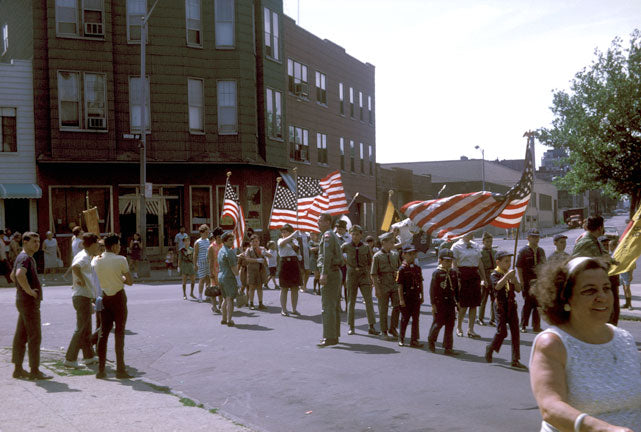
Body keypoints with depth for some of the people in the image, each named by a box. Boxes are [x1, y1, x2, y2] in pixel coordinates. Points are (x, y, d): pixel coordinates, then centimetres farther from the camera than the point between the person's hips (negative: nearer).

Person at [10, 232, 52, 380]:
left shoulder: (28, 257, 17)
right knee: (34, 336, -6)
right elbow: (20, 274, -35)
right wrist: (29, 291, -25)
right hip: (29, 301, -10)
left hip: (23, 301, 10)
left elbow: (12, 275, 31)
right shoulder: (24, 258, -15)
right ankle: (34, 371, -3)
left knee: (21, 336, 12)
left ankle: (18, 369, 17)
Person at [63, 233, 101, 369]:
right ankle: (70, 359, -4)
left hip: (85, 297, 10)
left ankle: (89, 356, 27)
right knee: (81, 329, -7)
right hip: (82, 297, -10)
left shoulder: (87, 256, 15)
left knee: (86, 329, 17)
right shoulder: (83, 257, -16)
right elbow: (74, 267, -37)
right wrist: (82, 280, -26)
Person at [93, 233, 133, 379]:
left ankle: (101, 369, 8)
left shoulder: (96, 261, 1)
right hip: (119, 297, -4)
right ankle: (120, 369, 1)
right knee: (119, 332, 0)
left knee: (103, 331, 9)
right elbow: (130, 281, -7)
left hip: (105, 297, 5)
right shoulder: (120, 260, -12)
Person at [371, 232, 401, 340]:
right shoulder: (377, 256, -5)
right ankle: (384, 332, 15)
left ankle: (393, 329, 12)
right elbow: (373, 274, -7)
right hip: (383, 286, -4)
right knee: (383, 310, 4)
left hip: (395, 285, 4)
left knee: (397, 306, -4)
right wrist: (377, 288, -12)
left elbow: (399, 270, 18)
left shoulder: (395, 255, 9)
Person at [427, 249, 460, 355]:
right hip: (440, 302, -5)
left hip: (451, 302, 5)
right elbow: (432, 289, -10)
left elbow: (456, 288, 15)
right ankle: (431, 341, 28)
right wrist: (433, 304, -13)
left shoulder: (454, 273, 8)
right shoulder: (437, 273, -8)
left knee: (450, 325, 4)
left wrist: (458, 301, 13)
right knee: (438, 323, 3)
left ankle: (448, 348, 9)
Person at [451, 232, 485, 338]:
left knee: (474, 304, 3)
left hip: (475, 275, 6)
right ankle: (459, 327, 20)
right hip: (463, 275, -5)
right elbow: (454, 264, -9)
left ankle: (470, 330, 11)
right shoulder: (456, 246, -4)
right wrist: (457, 279, -16)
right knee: (463, 304, -1)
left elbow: (480, 262, 17)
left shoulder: (475, 246, 14)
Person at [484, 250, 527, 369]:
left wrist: (514, 280, -10)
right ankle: (490, 349, 22)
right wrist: (507, 275, -33)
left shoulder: (510, 274, 11)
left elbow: (518, 289, 9)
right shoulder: (495, 274, -8)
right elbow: (497, 286, -27)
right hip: (501, 306, -6)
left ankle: (515, 360, 6)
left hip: (512, 305, 6)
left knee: (515, 332, 2)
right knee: (502, 331, -6)